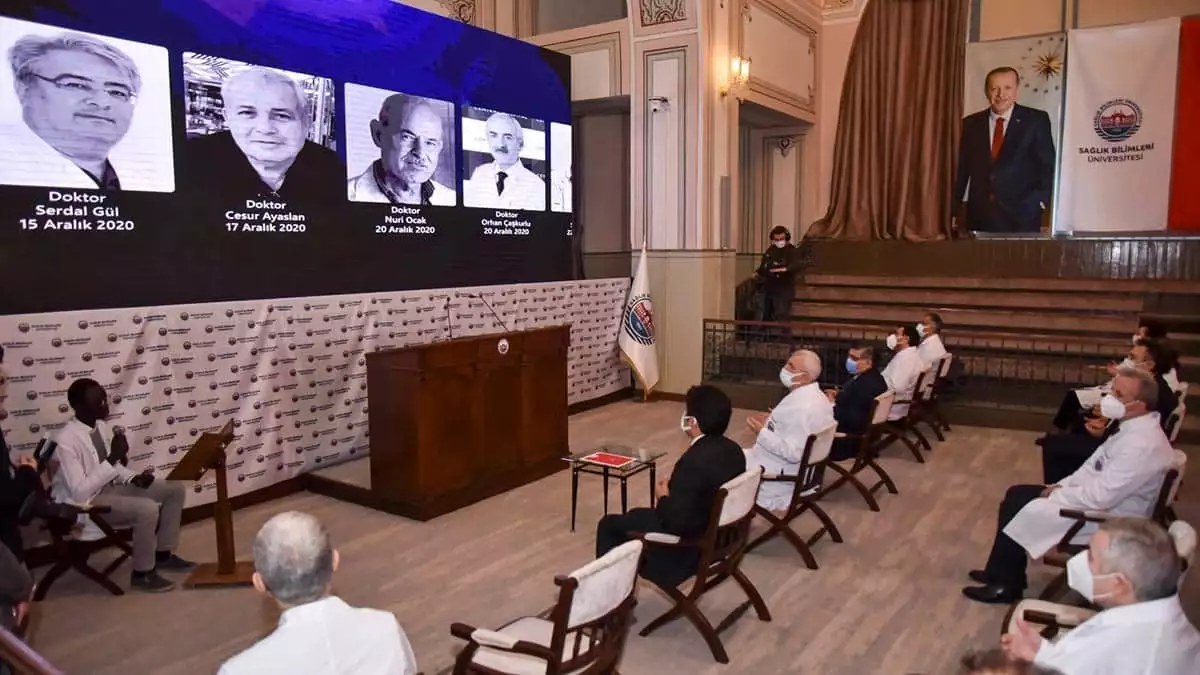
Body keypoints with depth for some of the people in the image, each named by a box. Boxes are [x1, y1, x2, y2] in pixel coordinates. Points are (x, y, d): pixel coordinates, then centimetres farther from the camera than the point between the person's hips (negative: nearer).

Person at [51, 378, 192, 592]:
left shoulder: (103, 427, 0)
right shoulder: (66, 440, -25)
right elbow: (80, 492, -27)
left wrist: (134, 478, -8)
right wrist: (113, 457, -29)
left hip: (109, 486, 9)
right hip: (85, 502, -9)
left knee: (174, 489, 3)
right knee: (147, 509, -30)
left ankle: (163, 554, 14)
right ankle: (142, 573, -9)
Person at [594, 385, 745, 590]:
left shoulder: (694, 461, -31)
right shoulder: (733, 450, -4)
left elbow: (676, 523, -29)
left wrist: (663, 498, -11)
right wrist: (672, 496, 7)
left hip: (688, 544, -9)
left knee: (609, 524, 9)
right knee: (635, 515, 28)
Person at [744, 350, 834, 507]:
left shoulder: (801, 406, -28)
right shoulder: (817, 396, 2)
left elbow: (794, 453, -30)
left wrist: (761, 432, -24)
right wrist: (773, 421, 10)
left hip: (782, 476, -10)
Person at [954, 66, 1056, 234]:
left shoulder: (1035, 120, 4)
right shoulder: (971, 123, 11)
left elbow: (1048, 165, 3)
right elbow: (962, 170, 11)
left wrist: (1040, 200, -10)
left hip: (1022, 215, -2)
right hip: (979, 216, 2)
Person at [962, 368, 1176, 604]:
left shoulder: (1142, 446, -30)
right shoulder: (1135, 427, 2)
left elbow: (1099, 498, -30)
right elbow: (1095, 466, 14)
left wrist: (1056, 495, -15)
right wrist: (1061, 485, 3)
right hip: (1098, 497, 10)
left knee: (1017, 510, -11)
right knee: (1016, 495, 6)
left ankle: (1006, 585, 8)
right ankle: (1001, 573, 15)